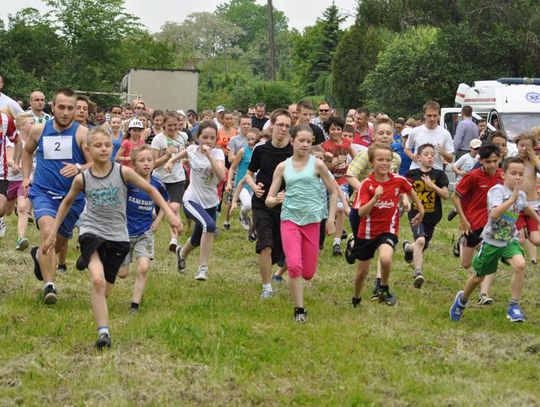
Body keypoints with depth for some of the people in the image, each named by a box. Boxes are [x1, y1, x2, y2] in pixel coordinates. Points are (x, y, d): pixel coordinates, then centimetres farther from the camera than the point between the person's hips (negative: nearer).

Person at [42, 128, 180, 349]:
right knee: (98, 280, -25)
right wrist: (53, 232, 14)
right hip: (91, 231, -2)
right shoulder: (82, 179, -4)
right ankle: (103, 332, -27)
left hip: (117, 235, 2)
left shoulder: (123, 172, -7)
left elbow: (150, 190, 4)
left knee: (105, 290, 8)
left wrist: (170, 214, -2)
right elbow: (67, 203, 13)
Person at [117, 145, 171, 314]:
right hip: (125, 231, -2)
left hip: (145, 233, 2)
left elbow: (166, 202, 16)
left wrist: (158, 220, 7)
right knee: (122, 273, 5)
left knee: (144, 268, -16)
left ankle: (135, 304, -4)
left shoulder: (157, 184, -4)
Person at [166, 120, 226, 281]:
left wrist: (210, 156, -34)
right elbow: (183, 153, 21)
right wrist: (171, 161, 4)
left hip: (210, 203, 2)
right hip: (192, 200, -2)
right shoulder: (192, 149, -6)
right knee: (209, 225, -31)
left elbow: (222, 176, -30)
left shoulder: (217, 153, -12)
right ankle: (203, 267, -22)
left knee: (197, 241, 18)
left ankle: (182, 252, 54)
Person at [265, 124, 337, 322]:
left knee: (308, 272, 4)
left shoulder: (317, 164, 1)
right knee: (294, 265, -18)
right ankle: (299, 309, -7)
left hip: (312, 220, 0)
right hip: (289, 219, 0)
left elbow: (334, 192, 9)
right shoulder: (282, 167, 4)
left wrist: (331, 218, 1)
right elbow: (268, 200, 4)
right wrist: (276, 200, -19)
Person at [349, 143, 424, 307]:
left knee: (385, 259, -32)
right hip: (367, 232, 1)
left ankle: (384, 288, -3)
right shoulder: (366, 184, -13)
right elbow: (361, 212, -21)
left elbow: (411, 192, 14)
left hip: (388, 230, -1)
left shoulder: (399, 180, -9)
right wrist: (375, 198, -34)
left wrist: (421, 211, 23)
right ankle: (356, 299, 43)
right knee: (362, 271, 14)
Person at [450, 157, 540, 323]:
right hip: (491, 241, -4)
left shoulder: (521, 195, -1)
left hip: (510, 240, 4)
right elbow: (494, 214, -38)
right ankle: (462, 300, 43)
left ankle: (514, 306, -16)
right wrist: (512, 199, -43)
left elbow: (526, 208, 25)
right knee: (478, 277, 12)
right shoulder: (497, 191, -21)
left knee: (520, 264, -26)